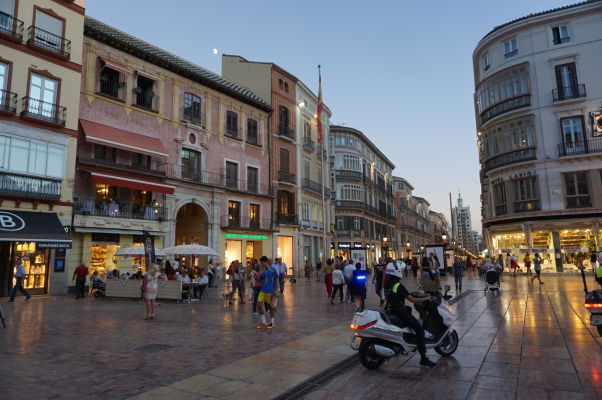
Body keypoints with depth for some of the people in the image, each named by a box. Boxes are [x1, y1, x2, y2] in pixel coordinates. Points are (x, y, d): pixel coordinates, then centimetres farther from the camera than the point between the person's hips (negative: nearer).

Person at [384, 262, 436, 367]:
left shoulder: (388, 283, 6)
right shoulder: (398, 285, -20)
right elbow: (412, 300, -17)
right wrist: (426, 298, -4)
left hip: (392, 310, 9)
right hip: (400, 312, -9)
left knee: (408, 309, 37)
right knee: (420, 330, -6)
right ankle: (423, 359, -9)